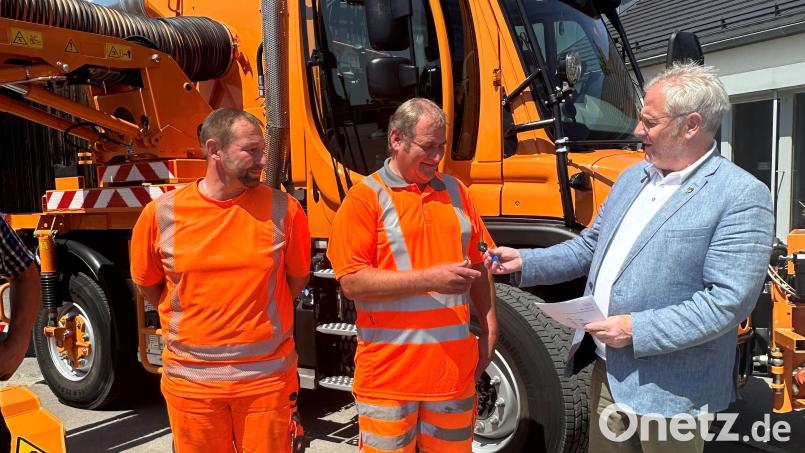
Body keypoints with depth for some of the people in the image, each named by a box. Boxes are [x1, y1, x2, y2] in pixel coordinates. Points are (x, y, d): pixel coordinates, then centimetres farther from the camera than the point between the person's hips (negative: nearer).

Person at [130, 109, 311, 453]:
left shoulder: (283, 209, -6)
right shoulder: (161, 214, -5)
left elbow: (298, 278, 7)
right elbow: (147, 284, 10)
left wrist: (258, 318, 4)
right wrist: (192, 321, 7)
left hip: (268, 377, 0)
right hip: (190, 380, 1)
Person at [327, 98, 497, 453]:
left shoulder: (454, 190, 10)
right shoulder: (365, 198, -7)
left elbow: (477, 265, 16)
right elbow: (351, 281, -15)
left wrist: (488, 326, 9)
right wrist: (428, 279, -22)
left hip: (454, 365, 5)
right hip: (390, 370, -4)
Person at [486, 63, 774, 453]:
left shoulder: (741, 197, -15)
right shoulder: (632, 177, 8)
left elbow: (729, 300, -21)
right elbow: (590, 246, 14)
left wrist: (636, 330, -23)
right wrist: (524, 262, 3)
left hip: (668, 391, -6)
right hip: (606, 371, 7)